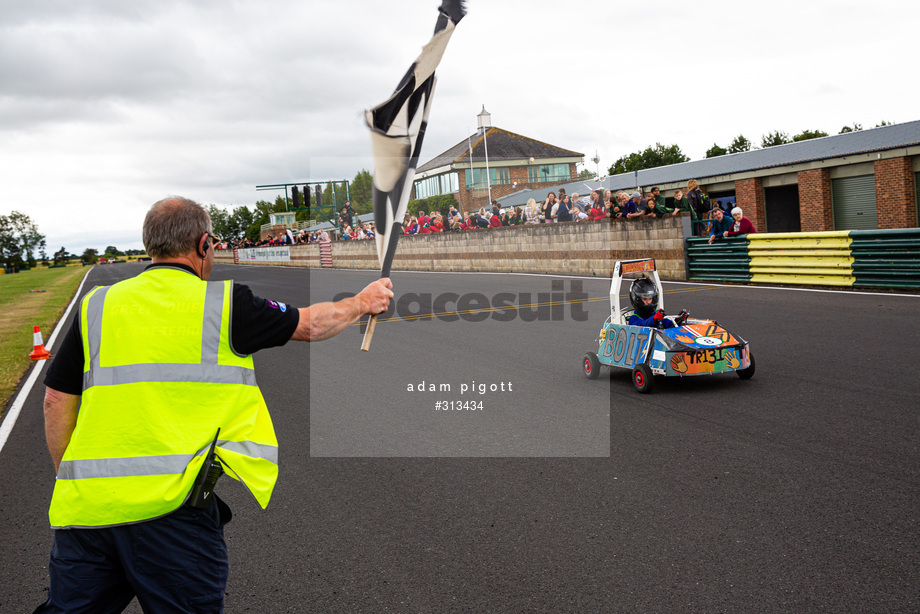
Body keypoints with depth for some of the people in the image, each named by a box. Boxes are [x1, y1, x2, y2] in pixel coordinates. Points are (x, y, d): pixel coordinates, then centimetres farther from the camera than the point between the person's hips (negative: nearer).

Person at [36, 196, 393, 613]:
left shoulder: (96, 305, 9)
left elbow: (57, 401, 10)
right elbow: (311, 325, 14)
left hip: (84, 501, 4)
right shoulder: (225, 303, 1)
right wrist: (364, 302, 32)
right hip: (171, 502, -4)